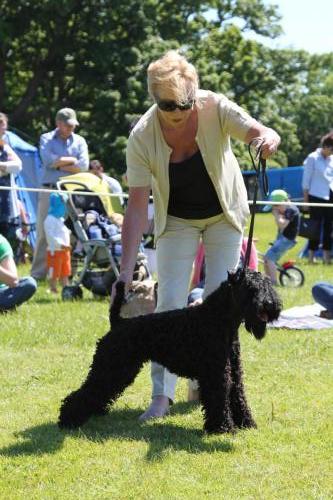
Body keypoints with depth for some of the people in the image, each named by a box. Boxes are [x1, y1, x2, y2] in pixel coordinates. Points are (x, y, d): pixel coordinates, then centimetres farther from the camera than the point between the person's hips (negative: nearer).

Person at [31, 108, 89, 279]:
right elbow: (48, 160, -10)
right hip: (49, 191, -1)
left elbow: (83, 166, -3)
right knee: (44, 232, -3)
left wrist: (59, 164, -5)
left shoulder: (79, 141, 12)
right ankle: (37, 274, 1)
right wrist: (72, 160, -3)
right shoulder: (47, 139, 9)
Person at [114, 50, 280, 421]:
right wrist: (126, 270, -29)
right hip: (177, 220, 0)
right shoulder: (142, 137, -27)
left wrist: (267, 140, -60)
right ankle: (162, 396, -9)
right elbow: (137, 206, -25)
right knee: (169, 302, -8)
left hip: (223, 214, 1)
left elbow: (263, 133, -33)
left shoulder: (214, 108, -27)